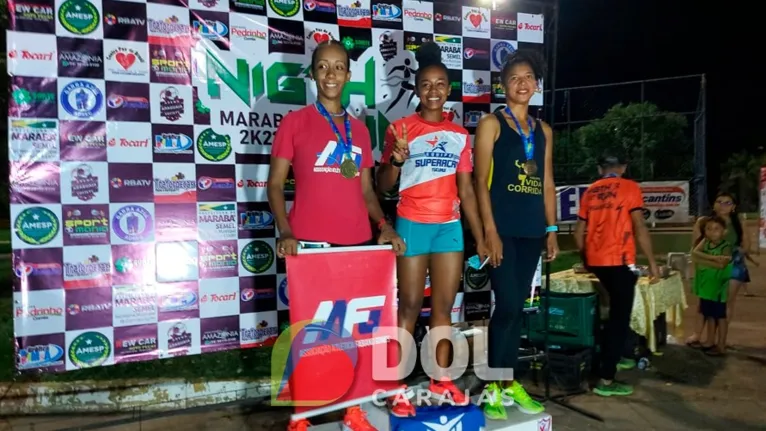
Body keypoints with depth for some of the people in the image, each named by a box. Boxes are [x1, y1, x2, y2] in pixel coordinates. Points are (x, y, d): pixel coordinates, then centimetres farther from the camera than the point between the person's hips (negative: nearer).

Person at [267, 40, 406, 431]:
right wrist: (285, 232, -16)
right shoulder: (294, 122, 1)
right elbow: (275, 184, -2)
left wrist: (383, 226, 1)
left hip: (357, 241, 4)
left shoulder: (359, 129, 14)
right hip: (310, 242, -4)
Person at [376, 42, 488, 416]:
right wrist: (396, 160, -23)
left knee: (445, 306, 9)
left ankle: (441, 381, 22)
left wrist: (480, 238, 8)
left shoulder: (460, 135, 10)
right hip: (412, 225, -4)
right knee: (409, 306, -1)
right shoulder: (401, 129, -1)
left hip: (450, 226, 4)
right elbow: (383, 185, -3)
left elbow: (466, 190, 11)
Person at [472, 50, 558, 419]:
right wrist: (490, 230, -14)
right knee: (508, 305, -8)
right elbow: (480, 181, -7)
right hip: (503, 229, -5)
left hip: (532, 230, 5)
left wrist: (552, 229, 10)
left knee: (516, 307, 10)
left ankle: (509, 382, 21)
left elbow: (547, 184, 16)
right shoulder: (491, 124, 0)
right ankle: (492, 386, 7)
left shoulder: (543, 131, 16)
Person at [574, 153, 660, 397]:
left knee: (616, 311, 26)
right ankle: (606, 380, -2)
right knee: (619, 317, -1)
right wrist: (652, 262, -4)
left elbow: (579, 232, 12)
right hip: (619, 261, -6)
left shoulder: (590, 192, 12)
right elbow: (639, 228, -9)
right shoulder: (630, 188, -1)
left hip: (595, 261, 6)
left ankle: (612, 357, 35)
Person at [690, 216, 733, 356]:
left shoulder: (726, 246, -13)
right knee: (709, 315, 15)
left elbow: (721, 264, -25)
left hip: (718, 287, -6)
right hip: (706, 285, 6)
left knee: (720, 316, 3)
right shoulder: (705, 242, 3)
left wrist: (702, 260, -19)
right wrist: (714, 258, -23)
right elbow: (695, 253, -12)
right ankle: (710, 343, 26)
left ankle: (721, 346, 12)